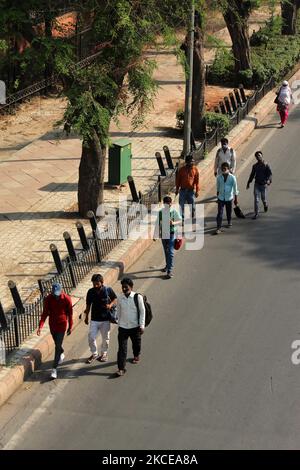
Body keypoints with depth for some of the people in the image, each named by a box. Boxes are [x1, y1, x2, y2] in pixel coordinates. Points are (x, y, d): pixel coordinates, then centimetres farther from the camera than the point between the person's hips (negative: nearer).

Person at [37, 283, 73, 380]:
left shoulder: (66, 299, -17)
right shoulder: (48, 299, -13)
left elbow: (70, 313, -6)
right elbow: (45, 313, -10)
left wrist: (70, 327, 1)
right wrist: (40, 326, -20)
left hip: (62, 324, -3)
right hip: (52, 324, 3)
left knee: (58, 346, -7)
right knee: (57, 343, 21)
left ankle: (54, 368, -6)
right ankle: (61, 354, 54)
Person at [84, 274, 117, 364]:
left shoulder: (108, 290, -11)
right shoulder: (90, 292, -5)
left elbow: (115, 299, 4)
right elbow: (88, 305, 6)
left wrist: (110, 305, -16)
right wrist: (86, 316, 9)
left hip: (105, 319, -1)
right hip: (94, 319, 1)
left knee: (105, 338, 12)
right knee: (91, 337, 0)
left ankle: (104, 353, 33)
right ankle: (94, 354, 22)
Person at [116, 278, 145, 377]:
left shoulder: (138, 297, -13)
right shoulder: (120, 298, -4)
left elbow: (142, 311, -6)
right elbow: (119, 311, 9)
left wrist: (142, 325, -9)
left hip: (135, 327, -1)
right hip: (123, 327, 1)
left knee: (136, 344, 20)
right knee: (122, 348, -5)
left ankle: (136, 356, 52)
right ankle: (121, 368, -3)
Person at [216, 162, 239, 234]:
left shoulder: (232, 177, -11)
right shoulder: (219, 177, -3)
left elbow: (235, 188, -6)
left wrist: (236, 199, -5)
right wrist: (218, 196, 17)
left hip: (229, 198, -1)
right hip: (221, 198, 1)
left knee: (229, 212, 15)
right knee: (220, 213, -7)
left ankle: (229, 222, 42)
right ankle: (218, 228, -8)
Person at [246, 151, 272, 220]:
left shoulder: (266, 165, -8)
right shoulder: (255, 166, 4)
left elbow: (270, 174, -14)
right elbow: (252, 175, 17)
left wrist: (269, 180, -33)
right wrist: (249, 183, 20)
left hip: (263, 185, -2)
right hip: (257, 184, 2)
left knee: (263, 199, 12)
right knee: (256, 200, -6)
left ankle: (265, 205, 47)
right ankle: (256, 214, -2)